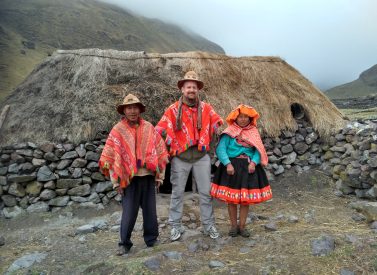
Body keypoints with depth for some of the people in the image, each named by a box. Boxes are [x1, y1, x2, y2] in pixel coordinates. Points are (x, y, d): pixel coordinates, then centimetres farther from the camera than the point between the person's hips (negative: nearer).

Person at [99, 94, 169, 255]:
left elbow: (160, 151, 8)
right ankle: (124, 243, 20)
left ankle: (152, 239, 29)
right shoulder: (117, 131, -3)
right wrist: (116, 181, -5)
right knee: (129, 213, 3)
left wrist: (160, 175, 5)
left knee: (150, 210, 11)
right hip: (129, 178, -2)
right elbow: (110, 157, -4)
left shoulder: (149, 128, 5)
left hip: (148, 177, 3)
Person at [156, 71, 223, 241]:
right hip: (180, 158, -1)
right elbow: (160, 130, -2)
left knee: (206, 192, 8)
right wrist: (171, 145, -3)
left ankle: (209, 225, 23)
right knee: (177, 193, 8)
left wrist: (207, 141, 4)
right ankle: (175, 226, 22)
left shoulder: (206, 108, 2)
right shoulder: (173, 110, -3)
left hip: (201, 157, 1)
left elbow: (217, 124, 9)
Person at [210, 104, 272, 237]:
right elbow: (220, 149, -12)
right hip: (231, 167, -3)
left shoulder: (253, 132, 7)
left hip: (248, 168, 3)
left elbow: (258, 151, 2)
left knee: (246, 198, 7)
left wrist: (253, 162, -15)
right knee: (231, 198, 5)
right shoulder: (229, 132, -5)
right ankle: (233, 226, 21)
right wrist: (228, 164, -23)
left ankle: (242, 226, 22)